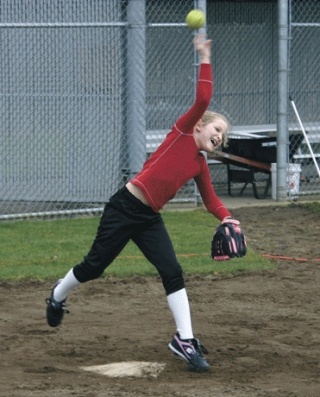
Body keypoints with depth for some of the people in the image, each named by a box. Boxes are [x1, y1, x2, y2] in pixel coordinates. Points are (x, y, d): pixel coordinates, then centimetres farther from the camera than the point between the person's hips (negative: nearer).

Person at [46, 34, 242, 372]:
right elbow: (202, 100, -18)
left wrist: (226, 218, -3)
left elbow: (211, 200, 14)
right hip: (125, 207, -6)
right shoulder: (182, 132, -7)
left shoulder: (201, 165, 11)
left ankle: (184, 339, -8)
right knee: (94, 266, 4)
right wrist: (205, 58, -16)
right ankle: (58, 295, 34)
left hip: (149, 218, 6)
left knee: (172, 272, -8)